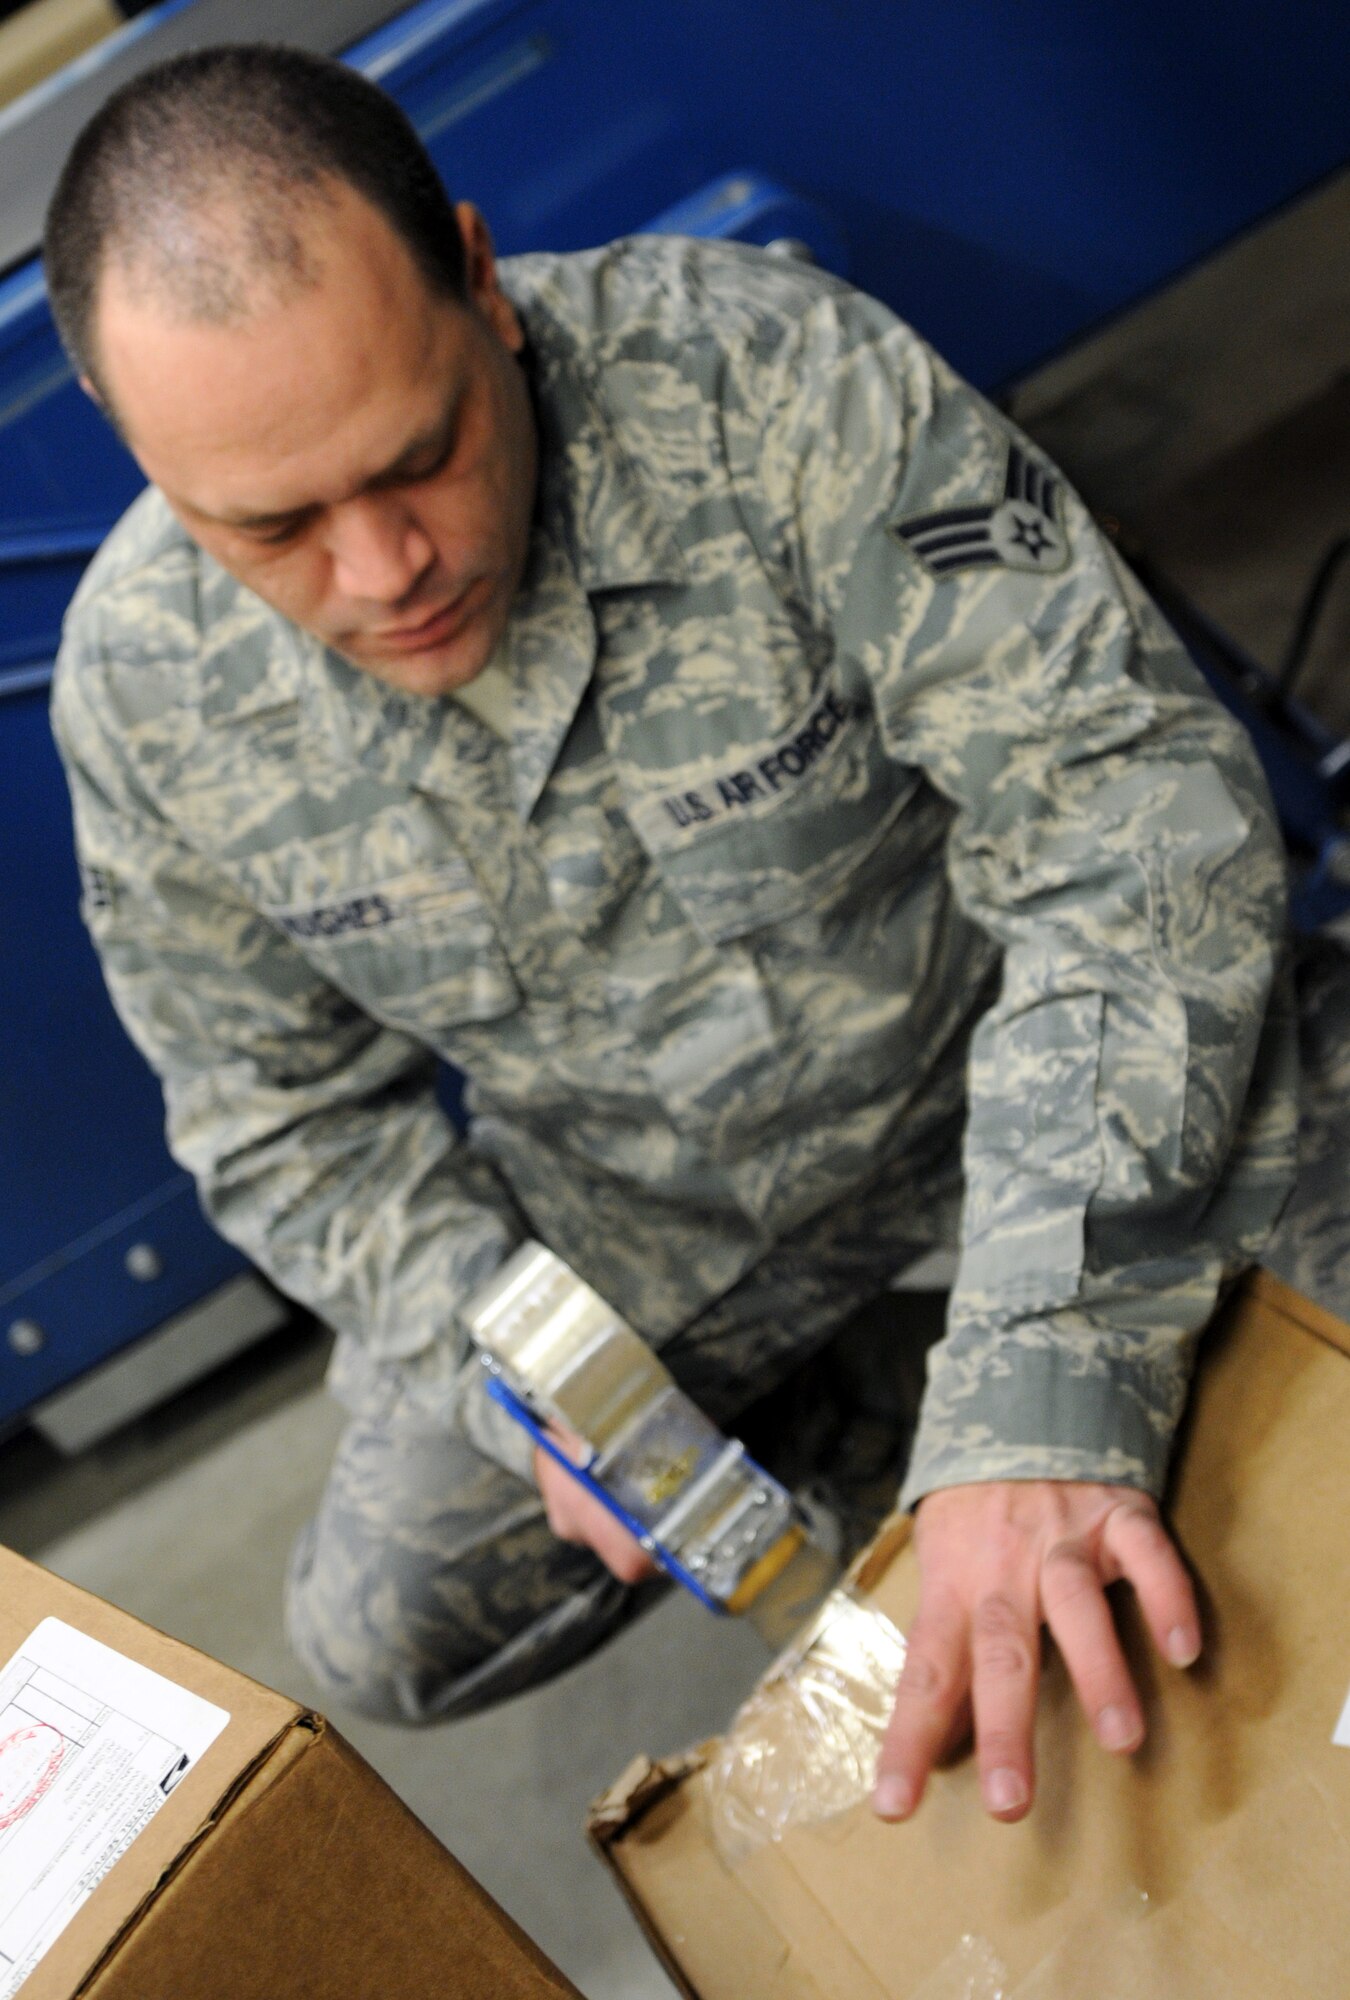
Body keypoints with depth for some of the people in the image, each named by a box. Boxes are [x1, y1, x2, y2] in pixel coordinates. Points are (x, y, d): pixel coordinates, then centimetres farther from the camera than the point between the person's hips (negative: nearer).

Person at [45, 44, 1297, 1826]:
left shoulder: (771, 380, -31)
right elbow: (282, 1112, -4)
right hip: (631, 1232, 3)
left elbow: (1125, 803, -35)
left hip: (994, 1051, -2)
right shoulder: (140, 686, -19)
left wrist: (1040, 1388, -44)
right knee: (384, 1631, 2)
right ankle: (743, 1397, 28)